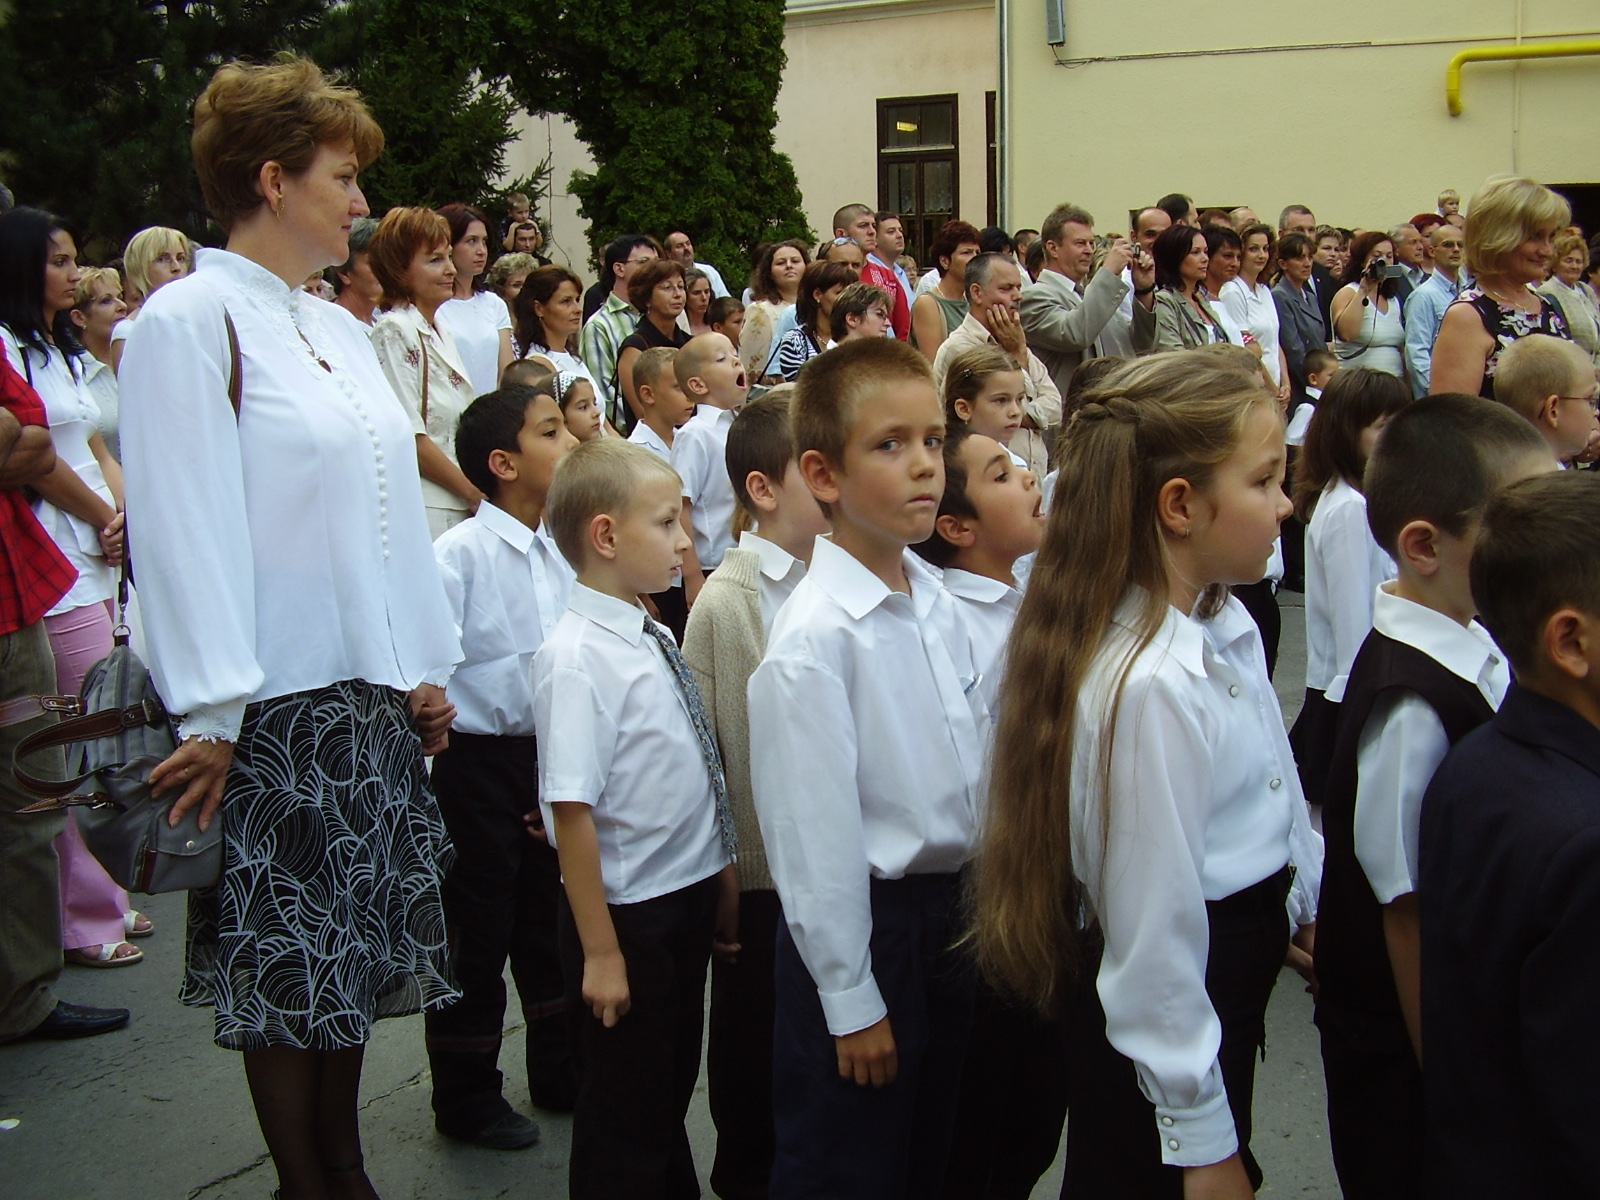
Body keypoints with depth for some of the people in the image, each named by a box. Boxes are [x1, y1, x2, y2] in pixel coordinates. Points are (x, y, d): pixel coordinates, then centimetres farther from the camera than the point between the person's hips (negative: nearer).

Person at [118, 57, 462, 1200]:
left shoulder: (337, 327, 13)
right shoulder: (190, 320, -11)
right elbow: (185, 528, -16)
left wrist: (427, 669, 13)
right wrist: (210, 717, -18)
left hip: (372, 700, 8)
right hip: (277, 708, -7)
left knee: (355, 952, 15)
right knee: (288, 971, 5)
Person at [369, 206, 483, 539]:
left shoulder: (441, 333, 16)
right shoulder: (395, 332, -11)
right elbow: (409, 436, -16)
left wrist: (478, 490, 8)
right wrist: (473, 492, -9)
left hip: (460, 508, 8)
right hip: (427, 509, -8)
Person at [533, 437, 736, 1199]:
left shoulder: (655, 641, 4)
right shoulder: (577, 657, -21)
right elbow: (573, 813, -23)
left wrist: (721, 882, 16)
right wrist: (601, 952, -20)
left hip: (690, 899, 8)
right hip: (630, 912, -8)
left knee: (672, 1089, 24)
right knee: (624, 1116, 10)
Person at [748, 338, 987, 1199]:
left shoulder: (936, 603, 2)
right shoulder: (814, 637, -23)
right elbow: (816, 832, -19)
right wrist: (851, 999, -14)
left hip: (948, 910, 7)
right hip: (864, 924, -7)